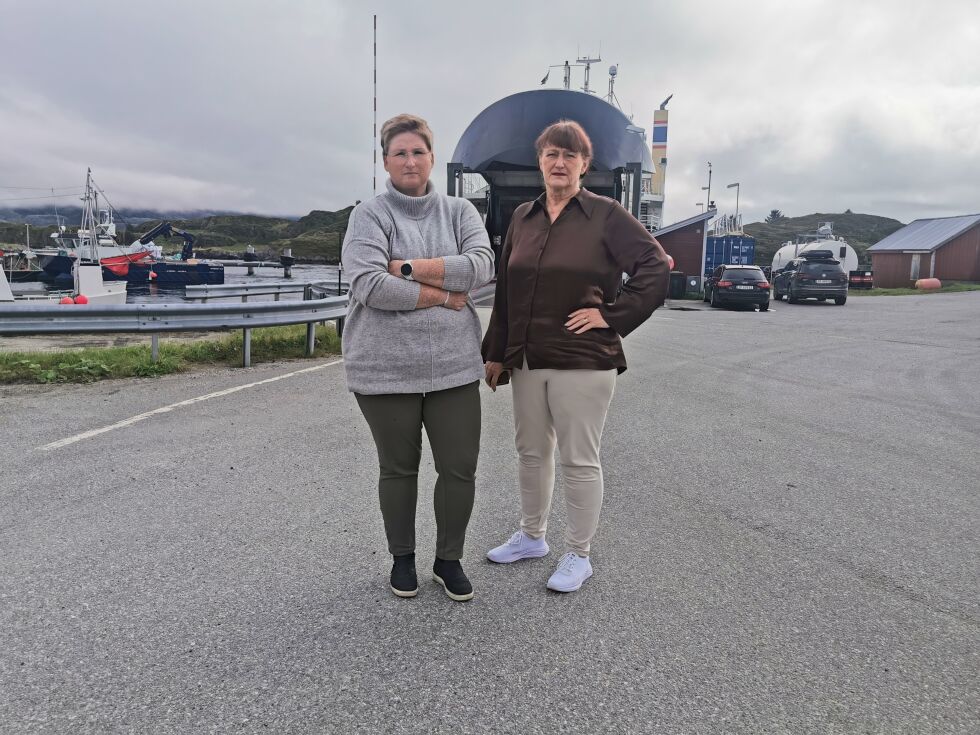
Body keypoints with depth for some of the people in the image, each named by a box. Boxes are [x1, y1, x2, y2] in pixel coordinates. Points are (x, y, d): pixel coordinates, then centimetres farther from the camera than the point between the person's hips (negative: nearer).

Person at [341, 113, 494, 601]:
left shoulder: (460, 212, 8)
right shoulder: (369, 215, -1)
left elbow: (481, 267, -9)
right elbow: (368, 285, -17)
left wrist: (407, 267, -13)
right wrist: (443, 295, -13)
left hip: (453, 365, 3)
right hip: (385, 367, -2)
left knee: (460, 469, 6)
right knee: (398, 468, 13)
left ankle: (449, 559, 29)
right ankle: (403, 558, 34)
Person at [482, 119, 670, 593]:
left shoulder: (606, 215, -5)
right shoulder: (523, 217, 11)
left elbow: (654, 268, -9)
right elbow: (505, 290, 13)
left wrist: (612, 315, -13)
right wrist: (495, 353, 12)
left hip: (583, 361, -6)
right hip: (528, 359, 6)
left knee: (579, 460, 4)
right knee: (531, 453, 17)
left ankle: (579, 556, 20)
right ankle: (532, 537, 36)